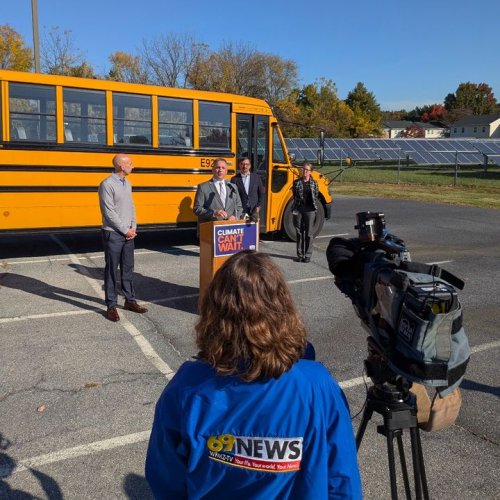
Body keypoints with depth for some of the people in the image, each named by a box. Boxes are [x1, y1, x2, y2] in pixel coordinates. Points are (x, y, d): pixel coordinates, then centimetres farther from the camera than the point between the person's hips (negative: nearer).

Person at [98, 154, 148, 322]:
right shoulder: (107, 184, -13)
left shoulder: (127, 184, 11)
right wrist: (125, 230, -12)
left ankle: (130, 300, 24)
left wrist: (133, 228, 2)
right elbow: (109, 212, -16)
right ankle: (111, 306, 9)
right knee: (111, 270, 1)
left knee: (128, 268, 13)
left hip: (128, 233, 7)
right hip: (113, 234, -7)